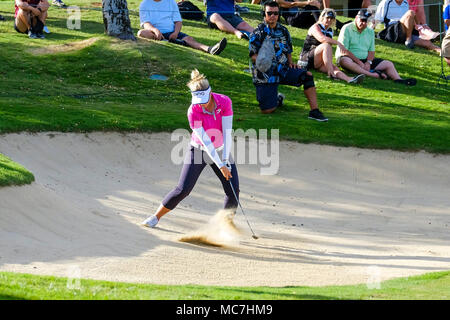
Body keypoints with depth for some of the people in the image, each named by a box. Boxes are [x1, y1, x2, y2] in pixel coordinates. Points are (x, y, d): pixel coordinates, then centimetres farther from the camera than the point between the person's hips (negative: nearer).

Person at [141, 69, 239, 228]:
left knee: (233, 190, -10)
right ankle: (156, 217, 7)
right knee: (183, 189, -10)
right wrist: (220, 166, -30)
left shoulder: (224, 102, -19)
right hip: (198, 150, -3)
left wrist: (225, 160, -25)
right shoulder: (193, 111, -25)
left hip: (221, 149, 3)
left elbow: (227, 132, -18)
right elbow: (205, 141, -26)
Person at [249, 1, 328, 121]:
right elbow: (253, 55, -8)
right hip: (265, 74, -4)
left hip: (283, 70, 4)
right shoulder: (258, 32, -5)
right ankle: (277, 99, 26)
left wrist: (290, 62, 2)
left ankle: (314, 111, -17)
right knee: (267, 110, -12)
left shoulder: (283, 31, 11)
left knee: (307, 75, -21)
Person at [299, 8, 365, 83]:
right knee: (326, 45, -30)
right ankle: (331, 74, -40)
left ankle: (348, 79, -55)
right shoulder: (315, 27, -7)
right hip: (307, 59, -6)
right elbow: (322, 38, -27)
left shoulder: (330, 31, 16)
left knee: (334, 68, -25)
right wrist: (338, 43, -37)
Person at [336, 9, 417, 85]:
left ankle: (398, 80, -35)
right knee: (345, 61, -41)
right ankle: (373, 75, -49)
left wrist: (368, 63, -11)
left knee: (389, 64, -8)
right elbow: (343, 50, -11)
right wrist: (359, 62, -18)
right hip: (351, 59, -6)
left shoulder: (370, 31, 14)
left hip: (365, 60, 6)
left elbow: (371, 51, 11)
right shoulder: (347, 29, -4)